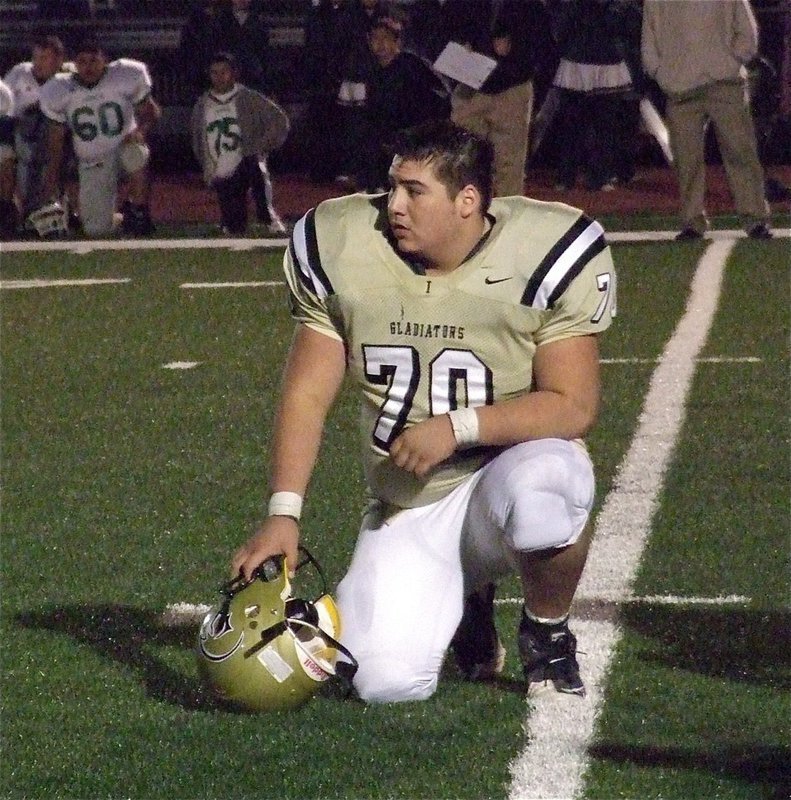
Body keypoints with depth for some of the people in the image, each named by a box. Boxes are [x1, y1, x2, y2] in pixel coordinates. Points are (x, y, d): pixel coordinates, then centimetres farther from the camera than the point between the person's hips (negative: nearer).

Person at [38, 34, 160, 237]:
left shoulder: (127, 76, -11)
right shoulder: (58, 92, -6)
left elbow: (150, 111, 0)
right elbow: (56, 140, 4)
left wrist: (141, 131, -22)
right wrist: (50, 181, 4)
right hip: (92, 164, 2)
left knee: (137, 157, -40)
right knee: (97, 230, -9)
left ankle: (137, 211, -13)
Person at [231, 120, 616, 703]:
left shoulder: (546, 253, -15)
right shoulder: (341, 249, -5)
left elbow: (574, 406, -14)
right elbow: (308, 395, -2)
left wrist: (459, 427, -24)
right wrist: (283, 514, -12)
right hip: (406, 509, 3)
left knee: (537, 492, -41)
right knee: (386, 683, -18)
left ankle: (549, 636, -6)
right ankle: (463, 604, 20)